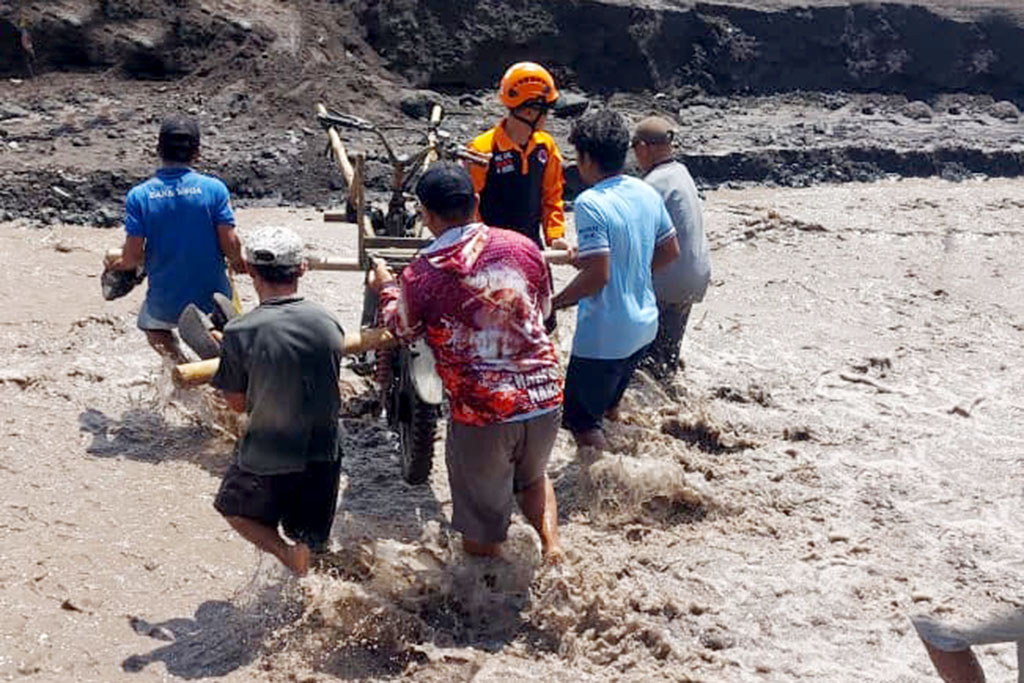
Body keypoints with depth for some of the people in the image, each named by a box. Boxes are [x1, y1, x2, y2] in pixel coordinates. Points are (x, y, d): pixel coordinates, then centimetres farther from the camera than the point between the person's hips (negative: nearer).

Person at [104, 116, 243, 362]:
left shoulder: (139, 196, -9)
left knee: (151, 325, 32)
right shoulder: (214, 188, -11)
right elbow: (230, 245, -13)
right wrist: (238, 262, 10)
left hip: (166, 305, -1)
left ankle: (180, 361, 7)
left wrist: (117, 264, 13)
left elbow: (133, 256, -10)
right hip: (212, 301, 1)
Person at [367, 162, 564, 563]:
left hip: (481, 412, -3)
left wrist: (386, 288, 27)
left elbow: (403, 332, 9)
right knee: (532, 476, 32)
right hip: (545, 398, 4)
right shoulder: (522, 247, -2)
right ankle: (550, 537, 15)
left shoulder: (421, 275, -11)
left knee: (481, 511, 19)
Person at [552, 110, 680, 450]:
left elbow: (597, 275, -27)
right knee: (609, 405, 27)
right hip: (643, 324, 8)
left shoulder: (591, 203, -22)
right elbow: (670, 251, 11)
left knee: (580, 417, 7)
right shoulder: (647, 193, 2)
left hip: (604, 336, -8)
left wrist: (556, 301, -12)